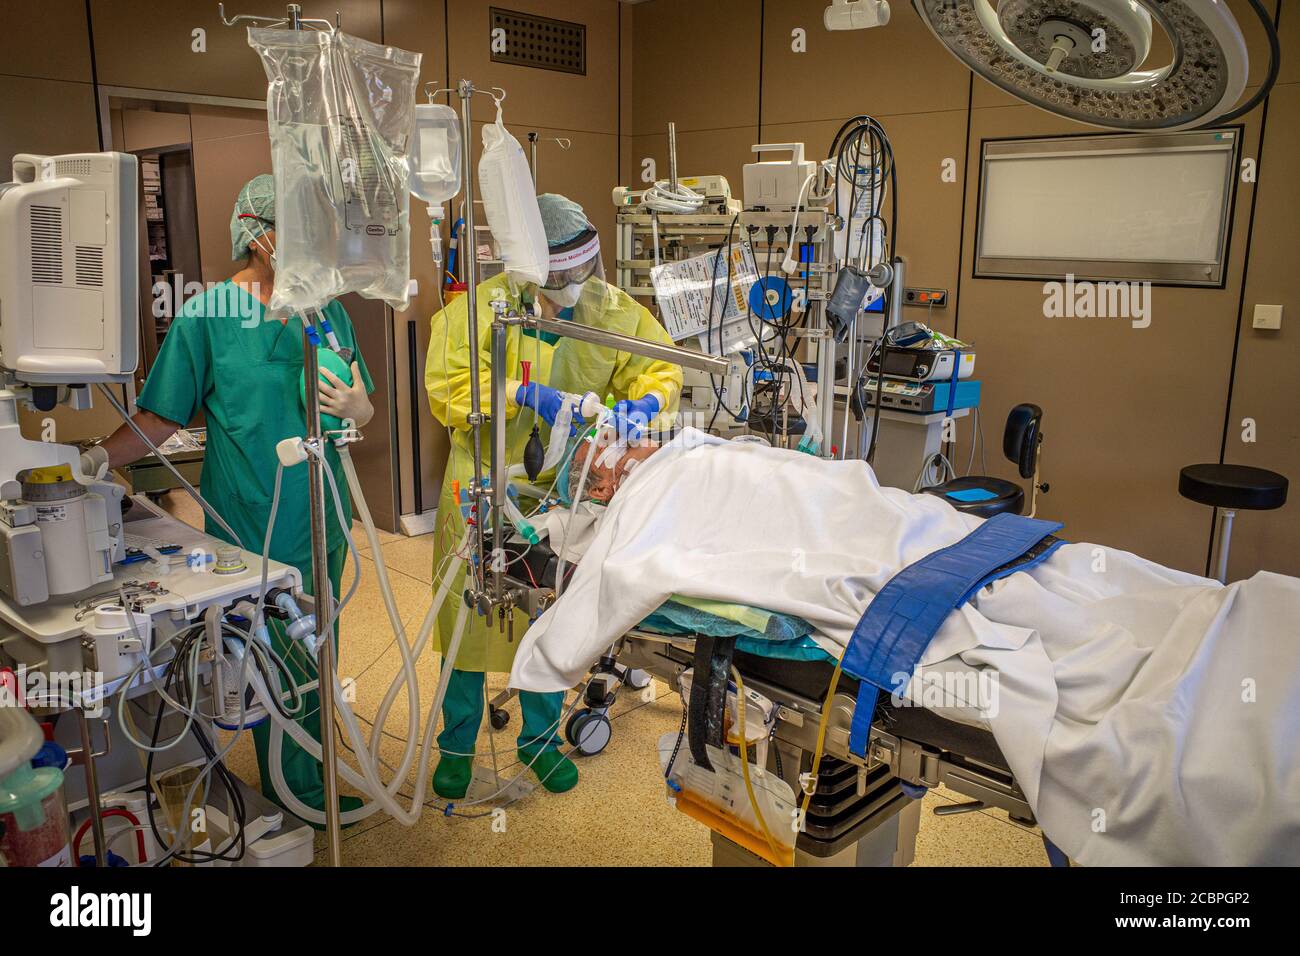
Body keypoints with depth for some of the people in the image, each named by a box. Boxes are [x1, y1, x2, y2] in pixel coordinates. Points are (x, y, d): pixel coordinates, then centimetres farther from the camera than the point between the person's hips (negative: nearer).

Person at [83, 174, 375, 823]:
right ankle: (300, 787, 26)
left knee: (316, 655, 17)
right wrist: (99, 456, -19)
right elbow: (161, 416, -5)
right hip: (251, 529, -5)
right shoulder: (206, 316, -8)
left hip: (323, 520, 5)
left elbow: (364, 410, 8)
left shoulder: (327, 311, 5)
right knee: (277, 661, 6)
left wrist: (353, 405, -14)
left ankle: (295, 775, 38)